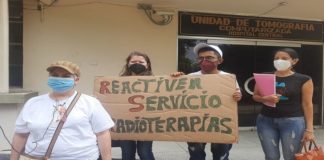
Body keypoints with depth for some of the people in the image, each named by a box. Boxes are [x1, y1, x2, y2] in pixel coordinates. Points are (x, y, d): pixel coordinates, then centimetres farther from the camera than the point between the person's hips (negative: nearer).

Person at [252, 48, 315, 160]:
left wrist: (309, 128, -4)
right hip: (266, 120, 3)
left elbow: (307, 104, -1)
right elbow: (255, 96, 11)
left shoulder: (303, 80, -2)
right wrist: (265, 98, -11)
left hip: (293, 121, -2)